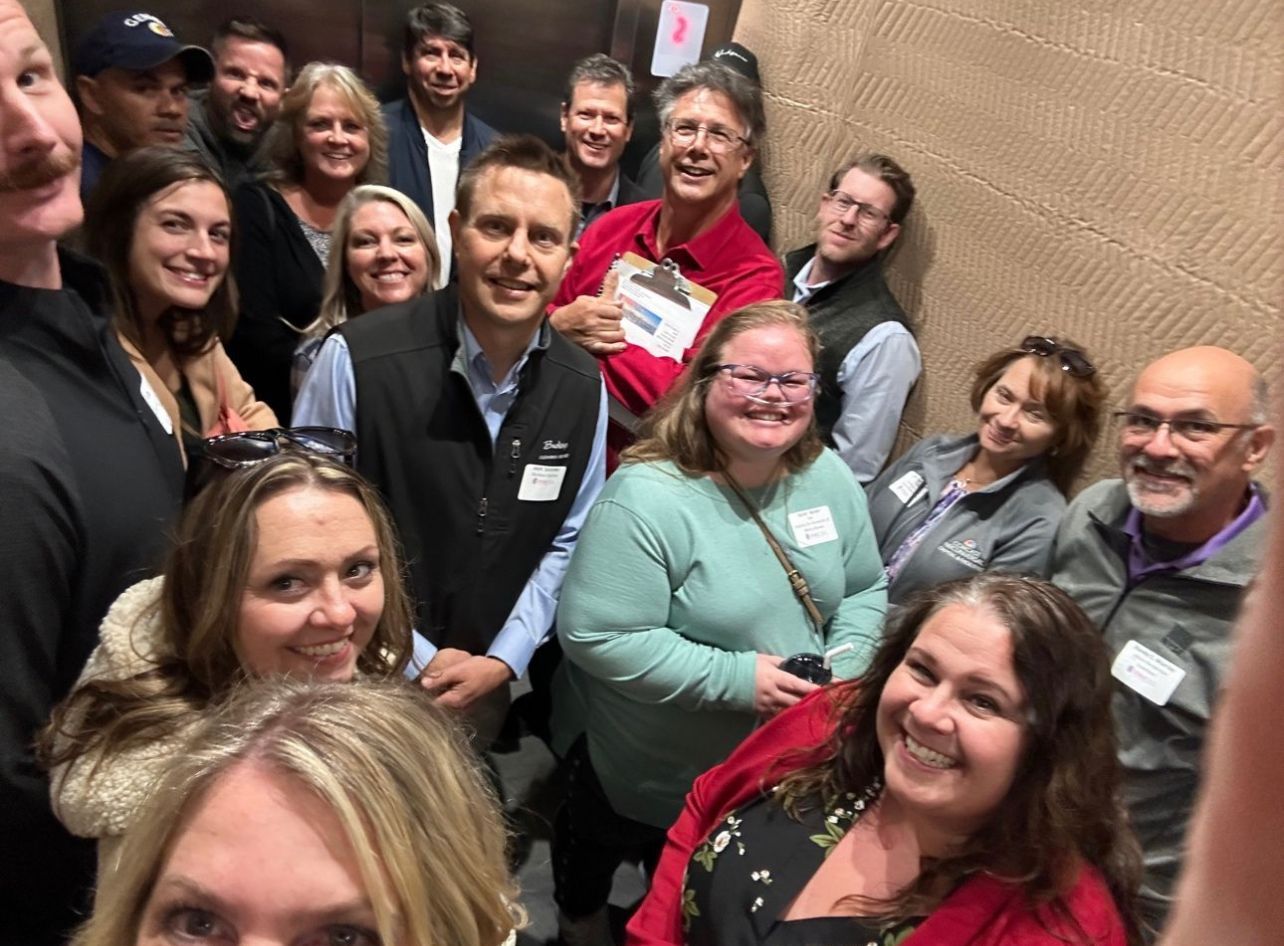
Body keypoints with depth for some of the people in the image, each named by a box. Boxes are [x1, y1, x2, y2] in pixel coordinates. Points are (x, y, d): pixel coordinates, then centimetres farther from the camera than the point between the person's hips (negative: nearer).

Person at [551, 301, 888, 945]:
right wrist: (736, 679, -31)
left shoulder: (829, 479, -8)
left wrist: (845, 666, -16)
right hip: (640, 770, -4)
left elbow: (867, 590, 3)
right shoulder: (645, 498, -29)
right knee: (597, 856, 28)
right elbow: (594, 636, -32)